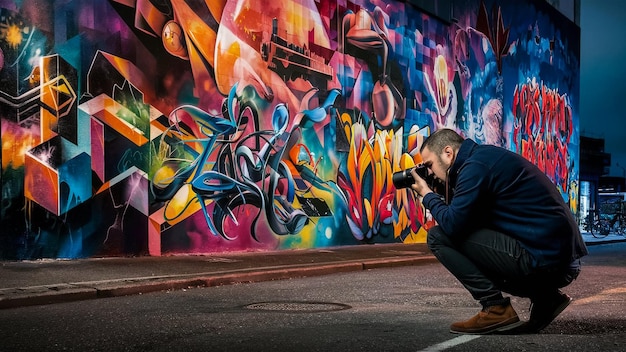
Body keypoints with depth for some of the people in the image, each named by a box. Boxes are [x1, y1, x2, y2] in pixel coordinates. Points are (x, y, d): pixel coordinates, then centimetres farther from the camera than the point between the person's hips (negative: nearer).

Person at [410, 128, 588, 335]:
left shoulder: (475, 166, -9)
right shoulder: (488, 156, 19)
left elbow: (452, 225, -15)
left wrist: (427, 195, 2)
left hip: (543, 260, -10)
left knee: (438, 237, -4)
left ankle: (496, 309, -5)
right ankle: (545, 296, 14)